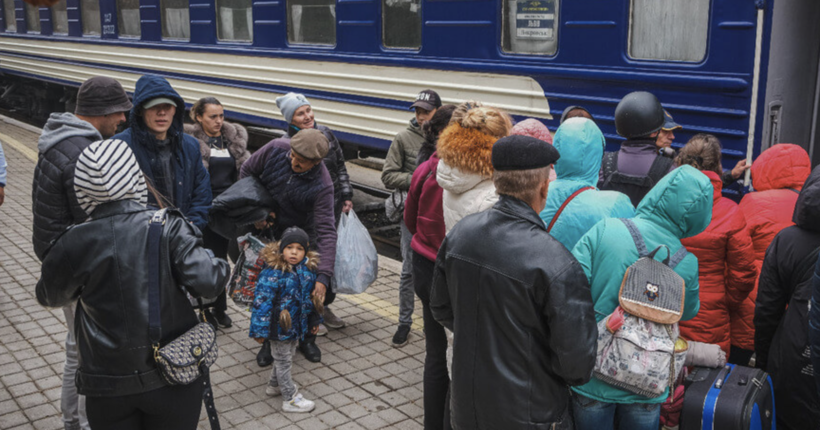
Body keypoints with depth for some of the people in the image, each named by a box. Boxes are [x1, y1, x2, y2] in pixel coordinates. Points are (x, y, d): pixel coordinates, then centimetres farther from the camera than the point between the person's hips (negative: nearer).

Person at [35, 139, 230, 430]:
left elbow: (49, 296, 8)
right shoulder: (168, 227, -14)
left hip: (109, 387, 1)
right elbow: (207, 282, -21)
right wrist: (221, 266, -1)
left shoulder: (74, 245, -9)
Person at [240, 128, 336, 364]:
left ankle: (307, 339, 29)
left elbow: (326, 231, -34)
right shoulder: (275, 149, -24)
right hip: (267, 229, 2)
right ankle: (269, 340, 25)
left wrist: (324, 276, -42)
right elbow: (247, 171, -4)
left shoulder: (322, 186, -31)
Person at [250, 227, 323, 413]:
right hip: (280, 326, -7)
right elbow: (261, 302, -24)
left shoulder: (308, 269, -3)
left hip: (296, 324, 7)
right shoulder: (272, 273, -25)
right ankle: (290, 399, 20)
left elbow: (312, 296, 11)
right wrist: (260, 330, -23)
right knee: (283, 360, 8)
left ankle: (274, 385, 46)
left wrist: (314, 320, 18)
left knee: (287, 355, 24)